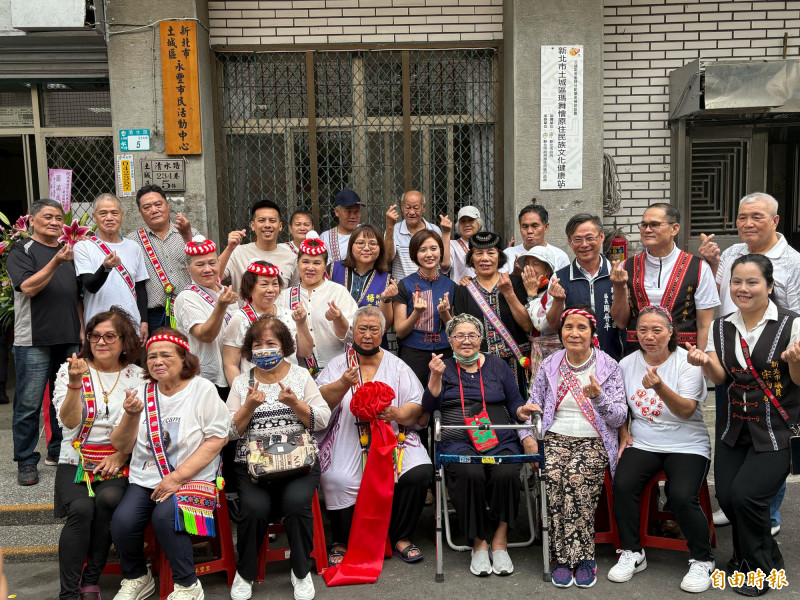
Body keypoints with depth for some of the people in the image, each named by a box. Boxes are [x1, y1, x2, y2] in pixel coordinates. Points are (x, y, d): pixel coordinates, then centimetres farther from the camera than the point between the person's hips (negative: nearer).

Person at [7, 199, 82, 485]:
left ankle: (59, 452, 23)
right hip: (34, 341, -5)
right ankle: (26, 462, 8)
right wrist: (56, 262, -25)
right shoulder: (21, 251, 0)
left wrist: (82, 330, 13)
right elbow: (29, 287, -14)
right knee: (29, 404, -2)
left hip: (69, 340, 5)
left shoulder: (68, 251, 16)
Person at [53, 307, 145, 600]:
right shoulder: (69, 370, 4)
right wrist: (75, 383, -22)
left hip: (118, 463, 0)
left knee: (108, 499, -29)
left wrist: (120, 455, -12)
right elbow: (70, 422, -8)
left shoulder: (137, 376, 6)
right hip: (76, 462, 0)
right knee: (82, 508, -28)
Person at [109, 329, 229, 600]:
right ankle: (136, 578, 9)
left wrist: (177, 477, -16)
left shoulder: (202, 389, -3)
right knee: (122, 521, -20)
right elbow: (122, 446, 8)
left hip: (191, 477, -4)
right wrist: (131, 415, -13)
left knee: (165, 516, -30)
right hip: (146, 478, 4)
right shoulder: (142, 393, 8)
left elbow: (217, 439, -10)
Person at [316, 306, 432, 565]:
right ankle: (342, 542, 1)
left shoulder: (397, 367, 13)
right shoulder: (338, 365, 11)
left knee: (420, 473, -23)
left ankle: (401, 537, 2)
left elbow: (417, 408, 4)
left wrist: (397, 414, -17)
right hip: (347, 442, -1)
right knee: (339, 481, -29)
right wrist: (343, 385, -23)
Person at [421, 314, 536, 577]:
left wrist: (521, 411, -4)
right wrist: (436, 376, -11)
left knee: (506, 473, -31)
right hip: (459, 442, -1)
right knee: (470, 474, -33)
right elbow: (430, 406, 3)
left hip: (500, 440, 1)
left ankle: (500, 541, -13)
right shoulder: (444, 367, 15)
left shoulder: (497, 365, 18)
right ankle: (479, 543, -15)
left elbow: (514, 402, 18)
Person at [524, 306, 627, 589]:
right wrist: (529, 436, -4)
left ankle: (582, 557, -17)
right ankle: (562, 558, -15)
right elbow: (533, 406, 13)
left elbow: (619, 417, -2)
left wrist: (598, 397, -21)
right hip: (555, 438, 2)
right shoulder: (549, 365, 9)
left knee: (576, 476, -32)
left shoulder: (609, 367, 2)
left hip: (594, 441, -2)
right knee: (551, 477, -29)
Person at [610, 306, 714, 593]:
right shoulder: (627, 363, 5)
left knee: (682, 496, -27)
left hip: (687, 445, -3)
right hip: (642, 443, 3)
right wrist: (623, 434, 3)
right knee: (622, 486, -23)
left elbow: (686, 411, -17)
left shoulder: (687, 362, -7)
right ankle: (632, 553, -2)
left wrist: (660, 388, -33)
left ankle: (703, 561, -1)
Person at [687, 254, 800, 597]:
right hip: (734, 428, 4)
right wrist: (704, 362, -20)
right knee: (727, 496, -1)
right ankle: (766, 554, 29)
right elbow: (720, 378, 0)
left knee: (745, 494, -13)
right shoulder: (721, 327, 5)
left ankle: (760, 568, 14)